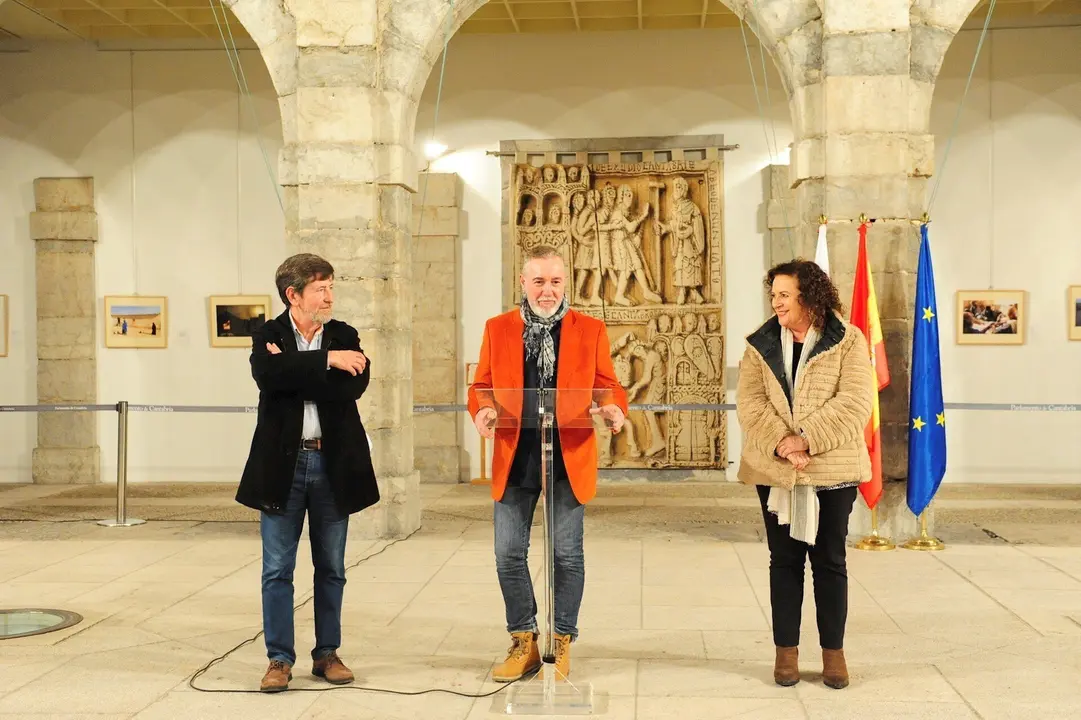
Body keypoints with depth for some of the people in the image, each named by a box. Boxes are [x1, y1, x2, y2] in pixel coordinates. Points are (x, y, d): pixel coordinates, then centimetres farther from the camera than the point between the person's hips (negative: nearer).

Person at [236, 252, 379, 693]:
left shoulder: (344, 336, 5)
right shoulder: (268, 335, 1)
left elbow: (355, 385, -14)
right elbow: (269, 375, -22)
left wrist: (294, 370, -16)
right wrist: (326, 360, -21)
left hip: (333, 465, 2)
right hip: (282, 464, -2)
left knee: (331, 568, 10)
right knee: (277, 570, 3)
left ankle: (327, 654, 22)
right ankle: (280, 659, 13)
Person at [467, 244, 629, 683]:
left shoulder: (590, 330, 5)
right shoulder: (497, 329, 8)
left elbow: (606, 386, 4)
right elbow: (481, 386, 8)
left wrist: (612, 409, -18)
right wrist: (483, 411, -14)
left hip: (569, 457, -1)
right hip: (514, 457, 2)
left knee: (567, 554, 3)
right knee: (508, 553, 5)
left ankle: (561, 644, 17)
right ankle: (523, 643, 21)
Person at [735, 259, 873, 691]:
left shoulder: (847, 342, -3)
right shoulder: (760, 345, 5)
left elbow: (853, 403, -12)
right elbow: (750, 403, -4)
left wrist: (807, 440, -20)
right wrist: (780, 444, -19)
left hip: (832, 471, -2)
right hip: (774, 471, 2)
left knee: (830, 561, 7)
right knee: (784, 561, 9)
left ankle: (833, 652, 19)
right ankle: (786, 650, 19)